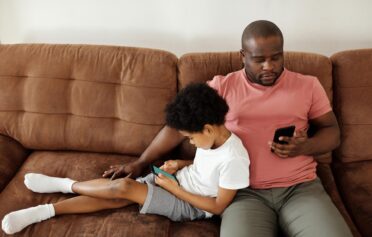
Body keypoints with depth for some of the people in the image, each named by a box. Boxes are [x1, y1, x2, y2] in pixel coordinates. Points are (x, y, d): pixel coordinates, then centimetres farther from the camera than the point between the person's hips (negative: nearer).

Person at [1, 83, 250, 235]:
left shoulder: (234, 159, -30)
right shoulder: (211, 136, -5)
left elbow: (218, 207, -24)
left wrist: (174, 188, -22)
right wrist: (181, 164, -4)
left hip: (191, 205, -7)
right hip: (180, 179, 8)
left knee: (124, 187, -20)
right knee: (114, 197, -10)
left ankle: (65, 185, 5)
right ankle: (45, 210, -4)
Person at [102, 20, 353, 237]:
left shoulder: (308, 85, 10)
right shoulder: (222, 87, 6)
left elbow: (332, 132, 14)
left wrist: (303, 147, -9)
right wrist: (140, 162, 7)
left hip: (301, 188, 2)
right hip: (246, 192, -2)